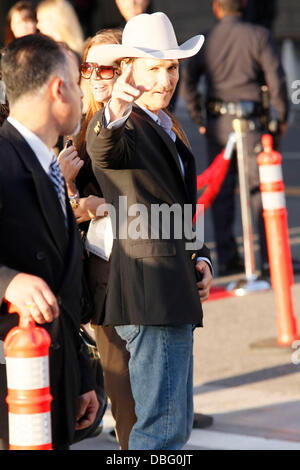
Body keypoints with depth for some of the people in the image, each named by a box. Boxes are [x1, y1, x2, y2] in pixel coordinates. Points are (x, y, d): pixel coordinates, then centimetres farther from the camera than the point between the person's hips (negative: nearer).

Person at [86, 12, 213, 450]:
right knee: (163, 426, -13)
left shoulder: (167, 128, 17)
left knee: (174, 423, 18)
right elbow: (105, 150, -38)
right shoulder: (121, 127, -12)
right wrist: (114, 112, -59)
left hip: (172, 294, 10)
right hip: (151, 294, -10)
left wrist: (200, 257, 11)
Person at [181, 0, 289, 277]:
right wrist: (282, 117, 0)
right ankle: (271, 259, -3)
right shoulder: (258, 36, -5)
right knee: (262, 188, 0)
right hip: (250, 123, -3)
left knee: (221, 192, 9)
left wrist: (199, 119, 9)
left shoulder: (205, 41, 5)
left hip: (217, 123, 3)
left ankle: (227, 259, 11)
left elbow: (187, 82, 0)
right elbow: (276, 78, -10)